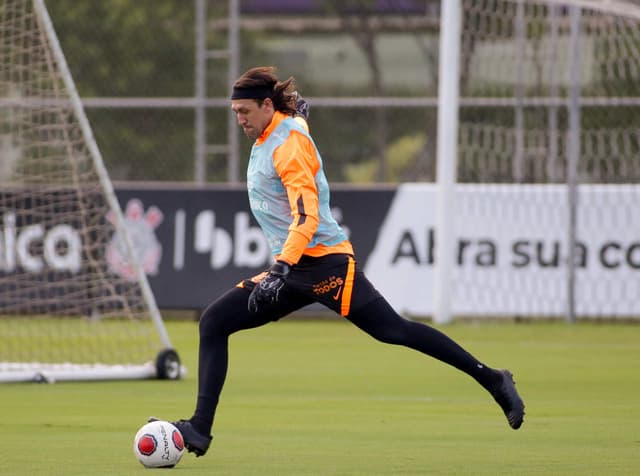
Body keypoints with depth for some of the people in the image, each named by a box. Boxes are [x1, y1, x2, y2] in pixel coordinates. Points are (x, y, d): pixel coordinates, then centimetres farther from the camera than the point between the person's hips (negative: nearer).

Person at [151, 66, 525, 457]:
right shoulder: (267, 138, 12)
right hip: (291, 268, 9)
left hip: (323, 262, -9)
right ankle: (200, 430, -3)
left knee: (393, 331, -15)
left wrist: (281, 270, -31)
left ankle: (491, 379, -10)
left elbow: (306, 218, -22)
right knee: (214, 323, 0)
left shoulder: (288, 143, -13)